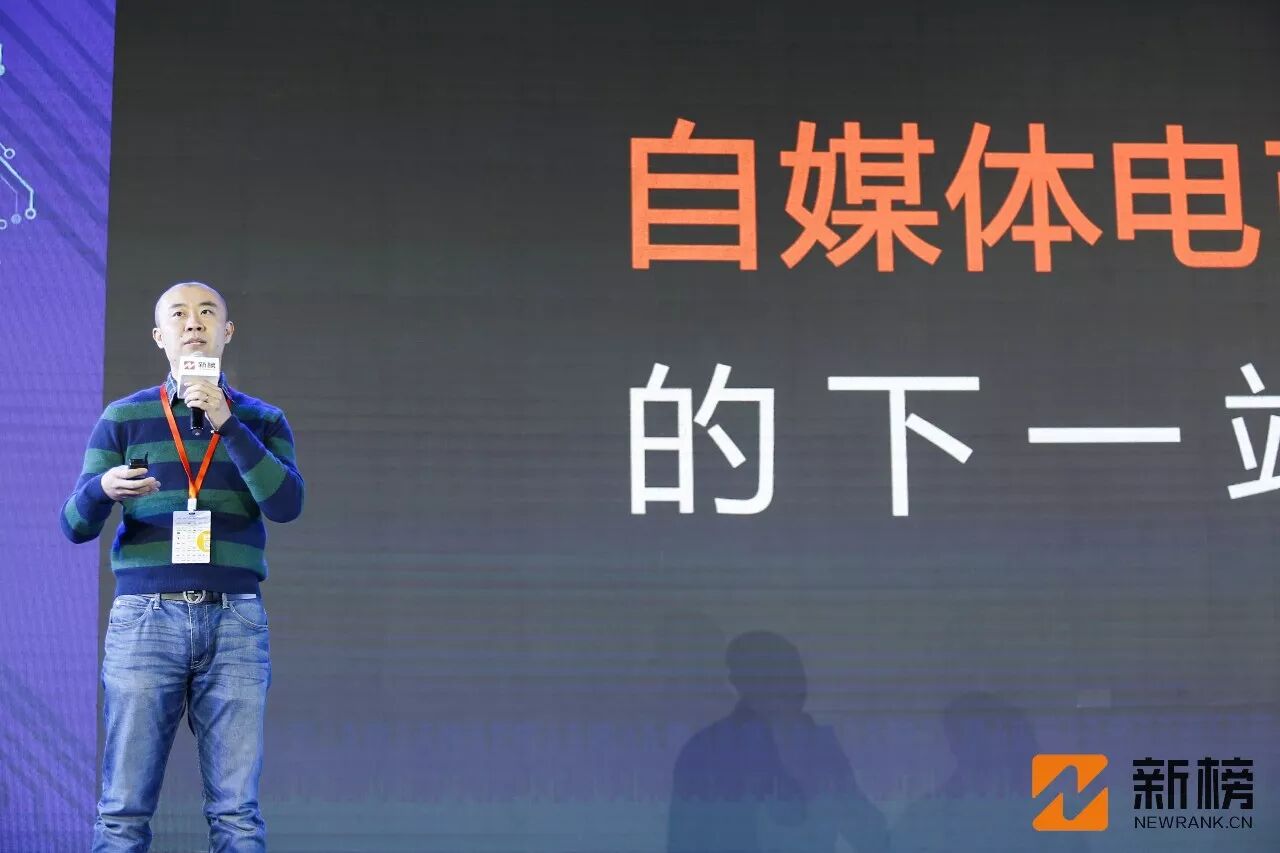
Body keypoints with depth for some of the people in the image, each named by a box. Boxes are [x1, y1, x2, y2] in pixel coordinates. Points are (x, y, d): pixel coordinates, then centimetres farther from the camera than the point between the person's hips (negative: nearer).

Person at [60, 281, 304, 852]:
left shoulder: (262, 421, 12)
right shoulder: (123, 418, 11)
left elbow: (286, 504, -5)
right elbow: (75, 526, 5)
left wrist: (225, 423, -13)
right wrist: (102, 489, -18)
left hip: (236, 621, 0)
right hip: (145, 617, 0)